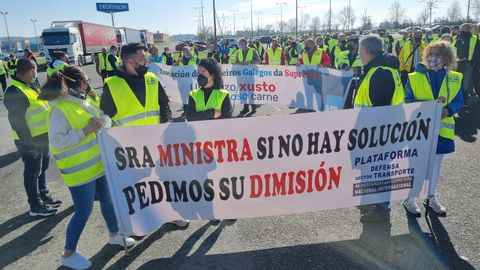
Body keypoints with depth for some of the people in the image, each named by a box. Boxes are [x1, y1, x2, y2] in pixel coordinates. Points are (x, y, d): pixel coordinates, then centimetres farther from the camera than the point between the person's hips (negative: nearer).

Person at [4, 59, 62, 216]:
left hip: (42, 137, 10)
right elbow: (16, 121, -24)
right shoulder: (14, 92, -21)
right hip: (30, 141, -10)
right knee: (33, 172, 2)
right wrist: (28, 141, -23)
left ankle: (44, 195, 37)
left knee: (42, 168, 21)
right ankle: (36, 206, 14)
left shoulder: (28, 86, 11)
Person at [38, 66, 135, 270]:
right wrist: (84, 131, -27)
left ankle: (114, 235, 40)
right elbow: (56, 141, -25)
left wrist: (103, 122, -13)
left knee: (108, 200, 20)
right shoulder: (60, 109, -20)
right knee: (83, 212, 1)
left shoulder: (82, 102, 7)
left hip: (97, 165, 9)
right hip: (79, 171, -9)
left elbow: (105, 118, 10)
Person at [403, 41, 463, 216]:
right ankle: (409, 198, 22)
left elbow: (458, 101, 5)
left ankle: (431, 197, 35)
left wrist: (448, 110, -16)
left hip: (442, 129, 4)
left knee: (436, 164, 16)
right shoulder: (414, 77, -8)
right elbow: (408, 101, -11)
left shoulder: (454, 78, 2)